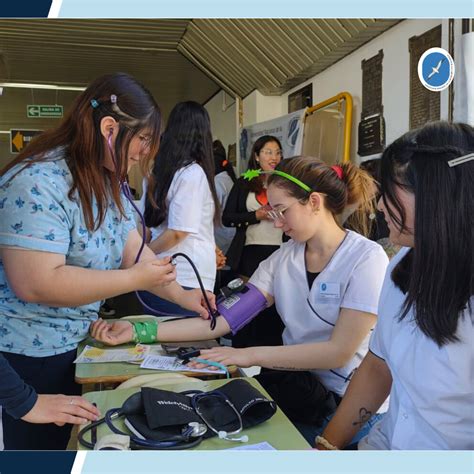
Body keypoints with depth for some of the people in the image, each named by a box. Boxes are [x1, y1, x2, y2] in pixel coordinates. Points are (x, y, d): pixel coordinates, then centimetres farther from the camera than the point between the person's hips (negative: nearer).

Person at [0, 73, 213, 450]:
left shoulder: (107, 182, 3)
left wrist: (182, 296, -5)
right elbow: (35, 284, -33)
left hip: (73, 343, 9)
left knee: (66, 439, 23)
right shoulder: (39, 184, -27)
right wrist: (135, 279, -27)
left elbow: (133, 249, 5)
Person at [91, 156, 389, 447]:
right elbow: (225, 319, -4)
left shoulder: (366, 258, -14)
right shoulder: (284, 258, 3)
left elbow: (339, 352, -20)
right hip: (296, 380, 5)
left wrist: (249, 355, -23)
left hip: (347, 400, -4)